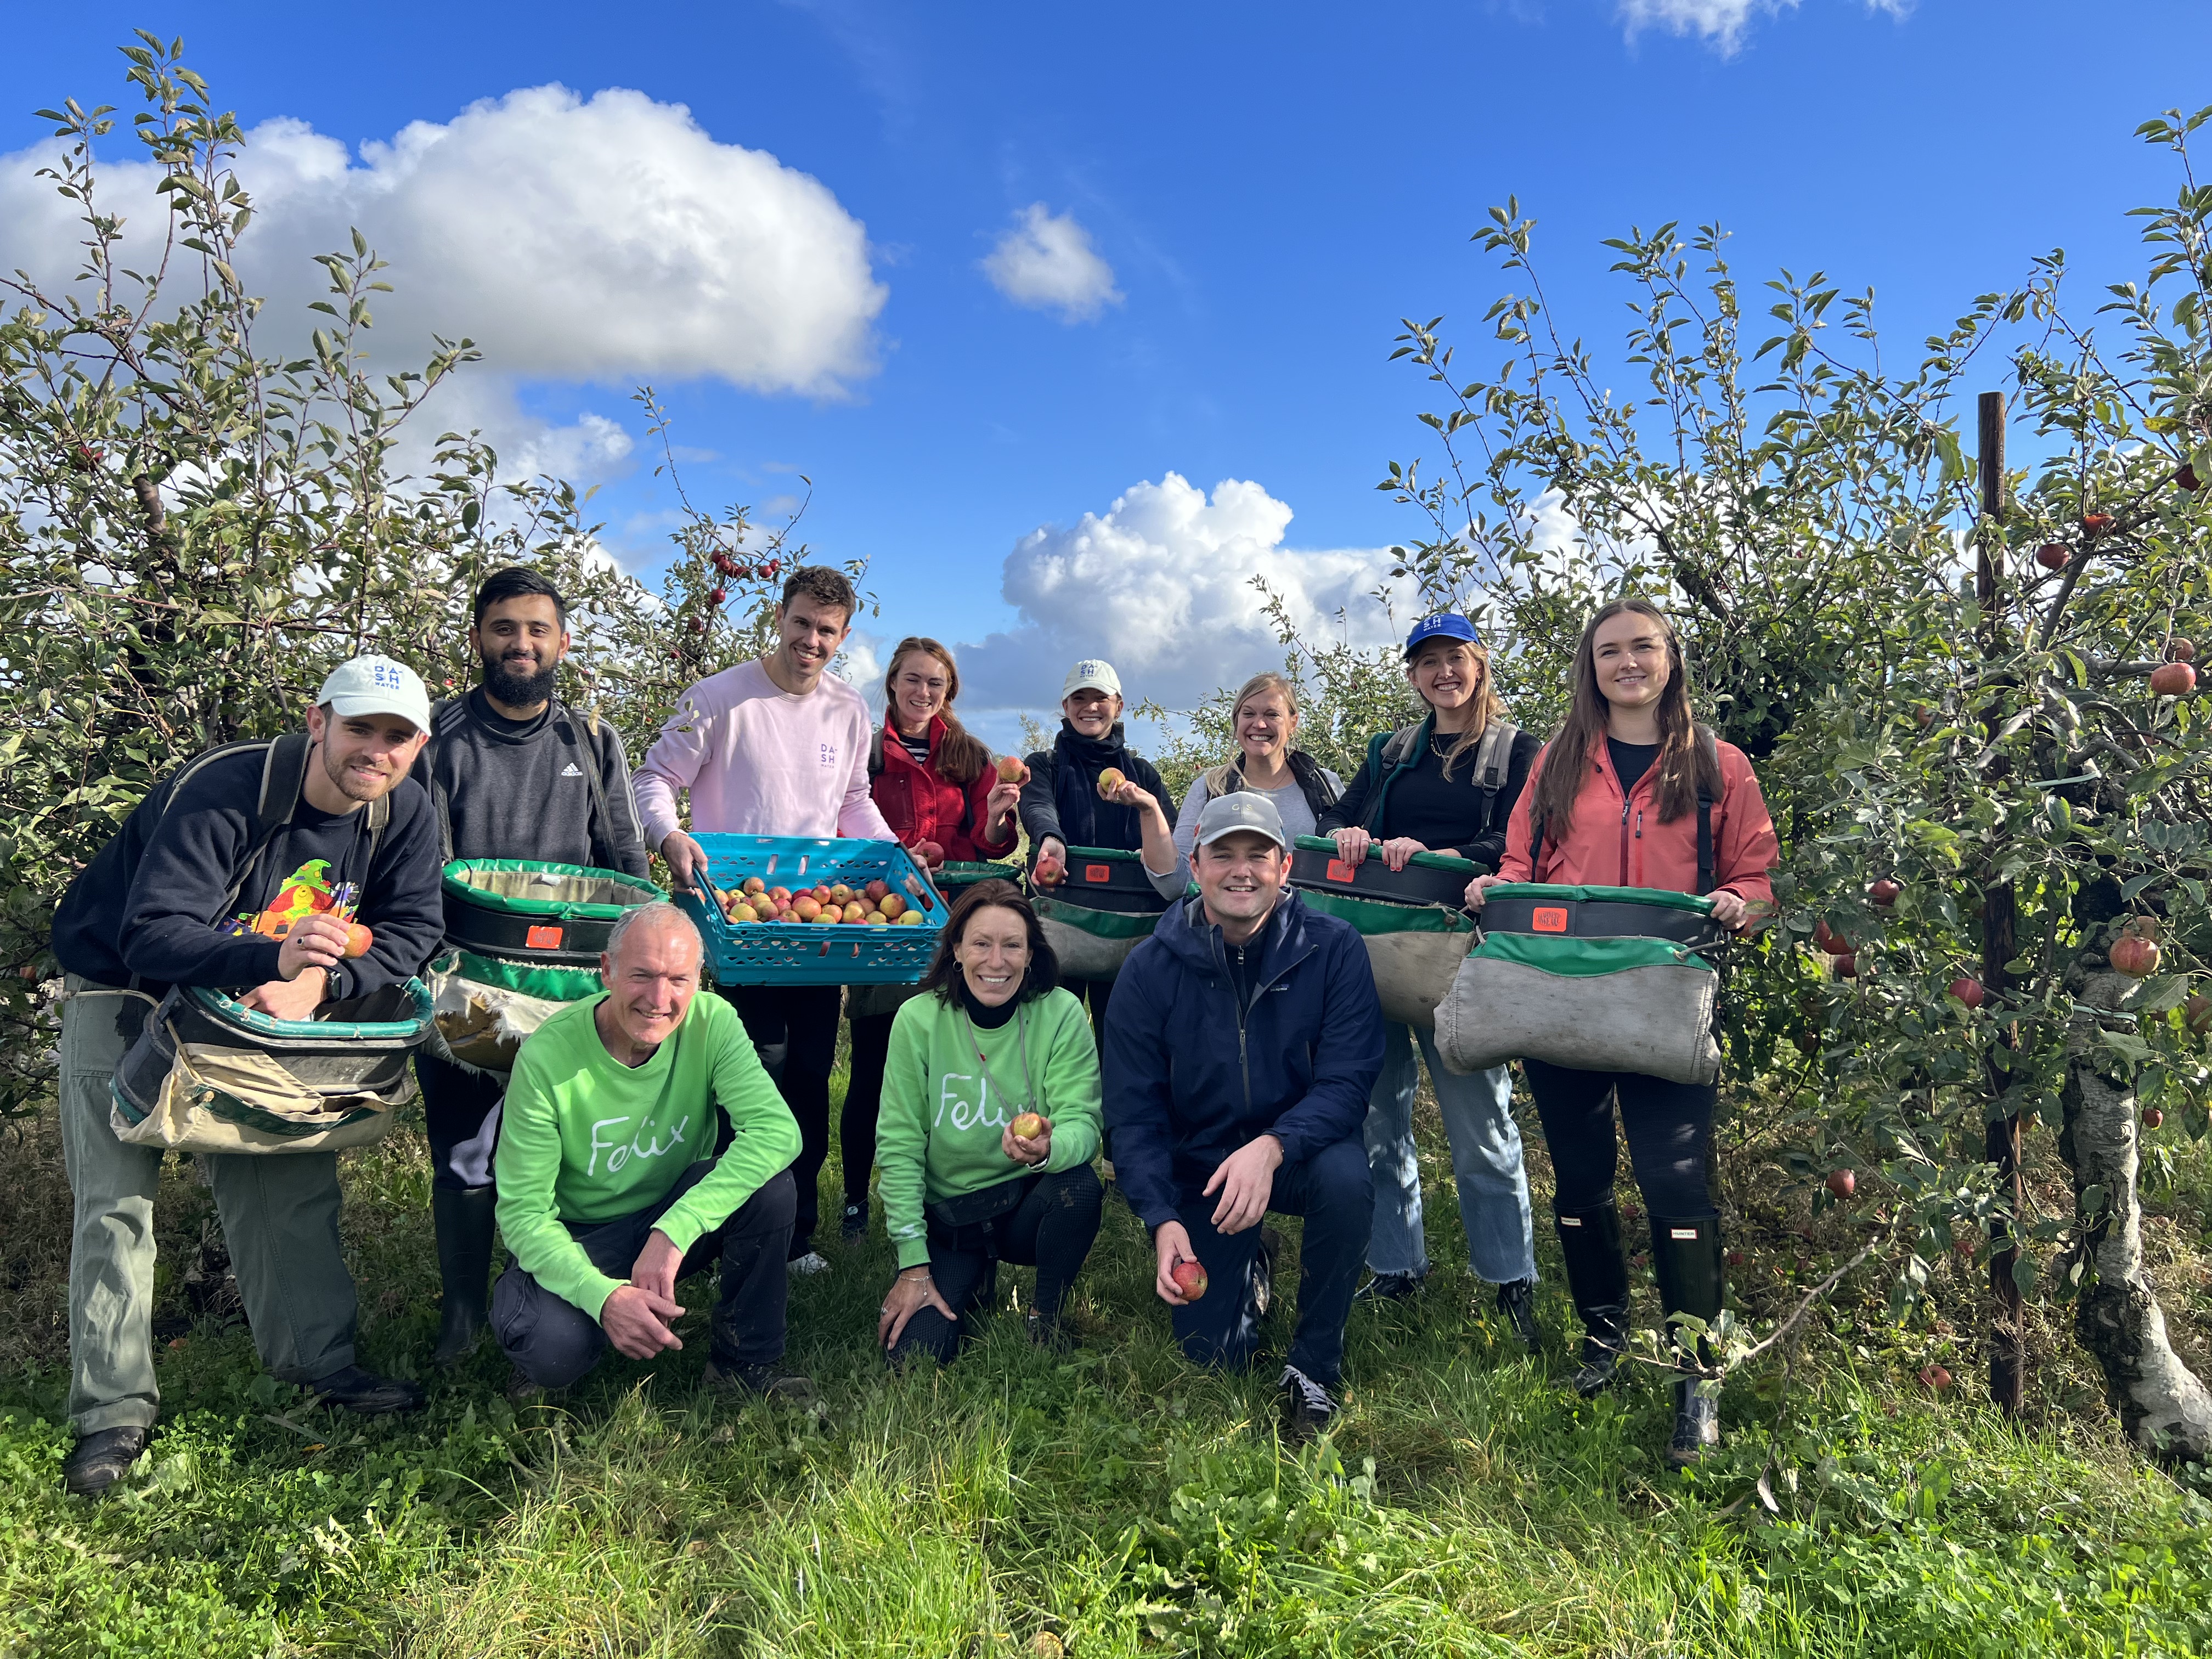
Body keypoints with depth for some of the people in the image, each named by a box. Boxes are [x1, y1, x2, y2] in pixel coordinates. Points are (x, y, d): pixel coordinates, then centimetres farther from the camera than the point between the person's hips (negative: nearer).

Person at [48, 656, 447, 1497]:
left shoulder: (403, 812, -15)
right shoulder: (223, 792, -32)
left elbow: (413, 928, -16)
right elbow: (153, 936, -37)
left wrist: (316, 983, -33)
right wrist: (274, 958, -54)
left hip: (258, 1006, 5)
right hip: (124, 988, -4)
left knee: (291, 1176, 4)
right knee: (117, 1197, -6)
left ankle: (319, 1359, 17)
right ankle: (115, 1410, 4)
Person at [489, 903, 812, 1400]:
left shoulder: (712, 1022, -18)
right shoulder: (547, 1057, -23)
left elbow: (778, 1131, -31)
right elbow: (523, 1212, -20)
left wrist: (673, 1230, -40)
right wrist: (603, 1295, -36)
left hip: (677, 1214, 2)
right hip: (580, 1237, -2)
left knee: (770, 1183, -27)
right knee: (555, 1347, -32)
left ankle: (746, 1357, -5)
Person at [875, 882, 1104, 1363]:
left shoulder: (1061, 1014, -12)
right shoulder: (918, 1020, -11)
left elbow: (1082, 1123, -17)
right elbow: (899, 1145, -9)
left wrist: (1047, 1149, -42)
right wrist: (914, 1264, -11)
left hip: (1029, 1205, 0)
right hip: (947, 1217, 1)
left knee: (1080, 1183, -31)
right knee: (916, 1351, -15)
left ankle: (1045, 1317, -2)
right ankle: (974, 1281, 21)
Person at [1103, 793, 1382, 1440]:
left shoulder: (1333, 949, -14)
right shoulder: (1151, 968, -11)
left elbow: (1347, 1081, -19)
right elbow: (1133, 1111, -9)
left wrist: (1272, 1146, -37)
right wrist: (1162, 1219, -22)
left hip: (1301, 1148, -1)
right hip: (1200, 1163, 1)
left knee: (1345, 1179, -35)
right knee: (1211, 1351, -5)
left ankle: (1314, 1366, -10)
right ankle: (1252, 1266, 32)